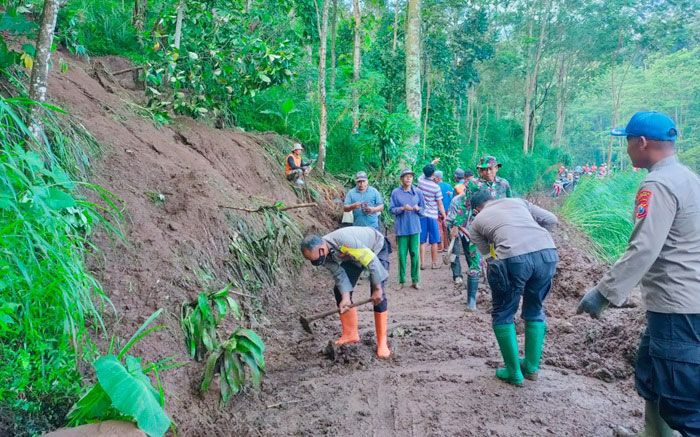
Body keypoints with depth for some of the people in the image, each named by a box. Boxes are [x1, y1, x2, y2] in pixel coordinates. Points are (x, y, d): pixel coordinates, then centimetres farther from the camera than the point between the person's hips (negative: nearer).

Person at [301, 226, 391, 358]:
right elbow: (339, 274, -15)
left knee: (378, 295, -16)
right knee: (339, 290, -2)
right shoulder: (323, 253, -20)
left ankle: (382, 342, -7)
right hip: (352, 254, 7)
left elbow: (372, 261, -36)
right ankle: (350, 334, 12)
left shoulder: (344, 240, -42)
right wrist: (346, 298, -28)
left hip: (376, 248, -6)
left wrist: (377, 289, -29)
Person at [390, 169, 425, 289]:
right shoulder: (396, 192, -1)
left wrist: (418, 208, -11)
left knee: (415, 253, 1)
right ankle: (402, 280, 12)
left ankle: (415, 280, 10)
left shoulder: (418, 192, 4)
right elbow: (392, 209, 0)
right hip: (401, 228, -1)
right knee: (402, 254, 2)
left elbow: (423, 206, 10)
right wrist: (402, 208, -16)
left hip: (414, 227, 1)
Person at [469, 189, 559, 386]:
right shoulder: (518, 201, 29)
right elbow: (551, 219, 23)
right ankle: (532, 367, 34)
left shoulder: (476, 222, 23)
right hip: (548, 252, 4)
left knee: (503, 315, 18)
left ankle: (514, 373, 22)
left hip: (513, 257, -4)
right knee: (535, 311, 25)